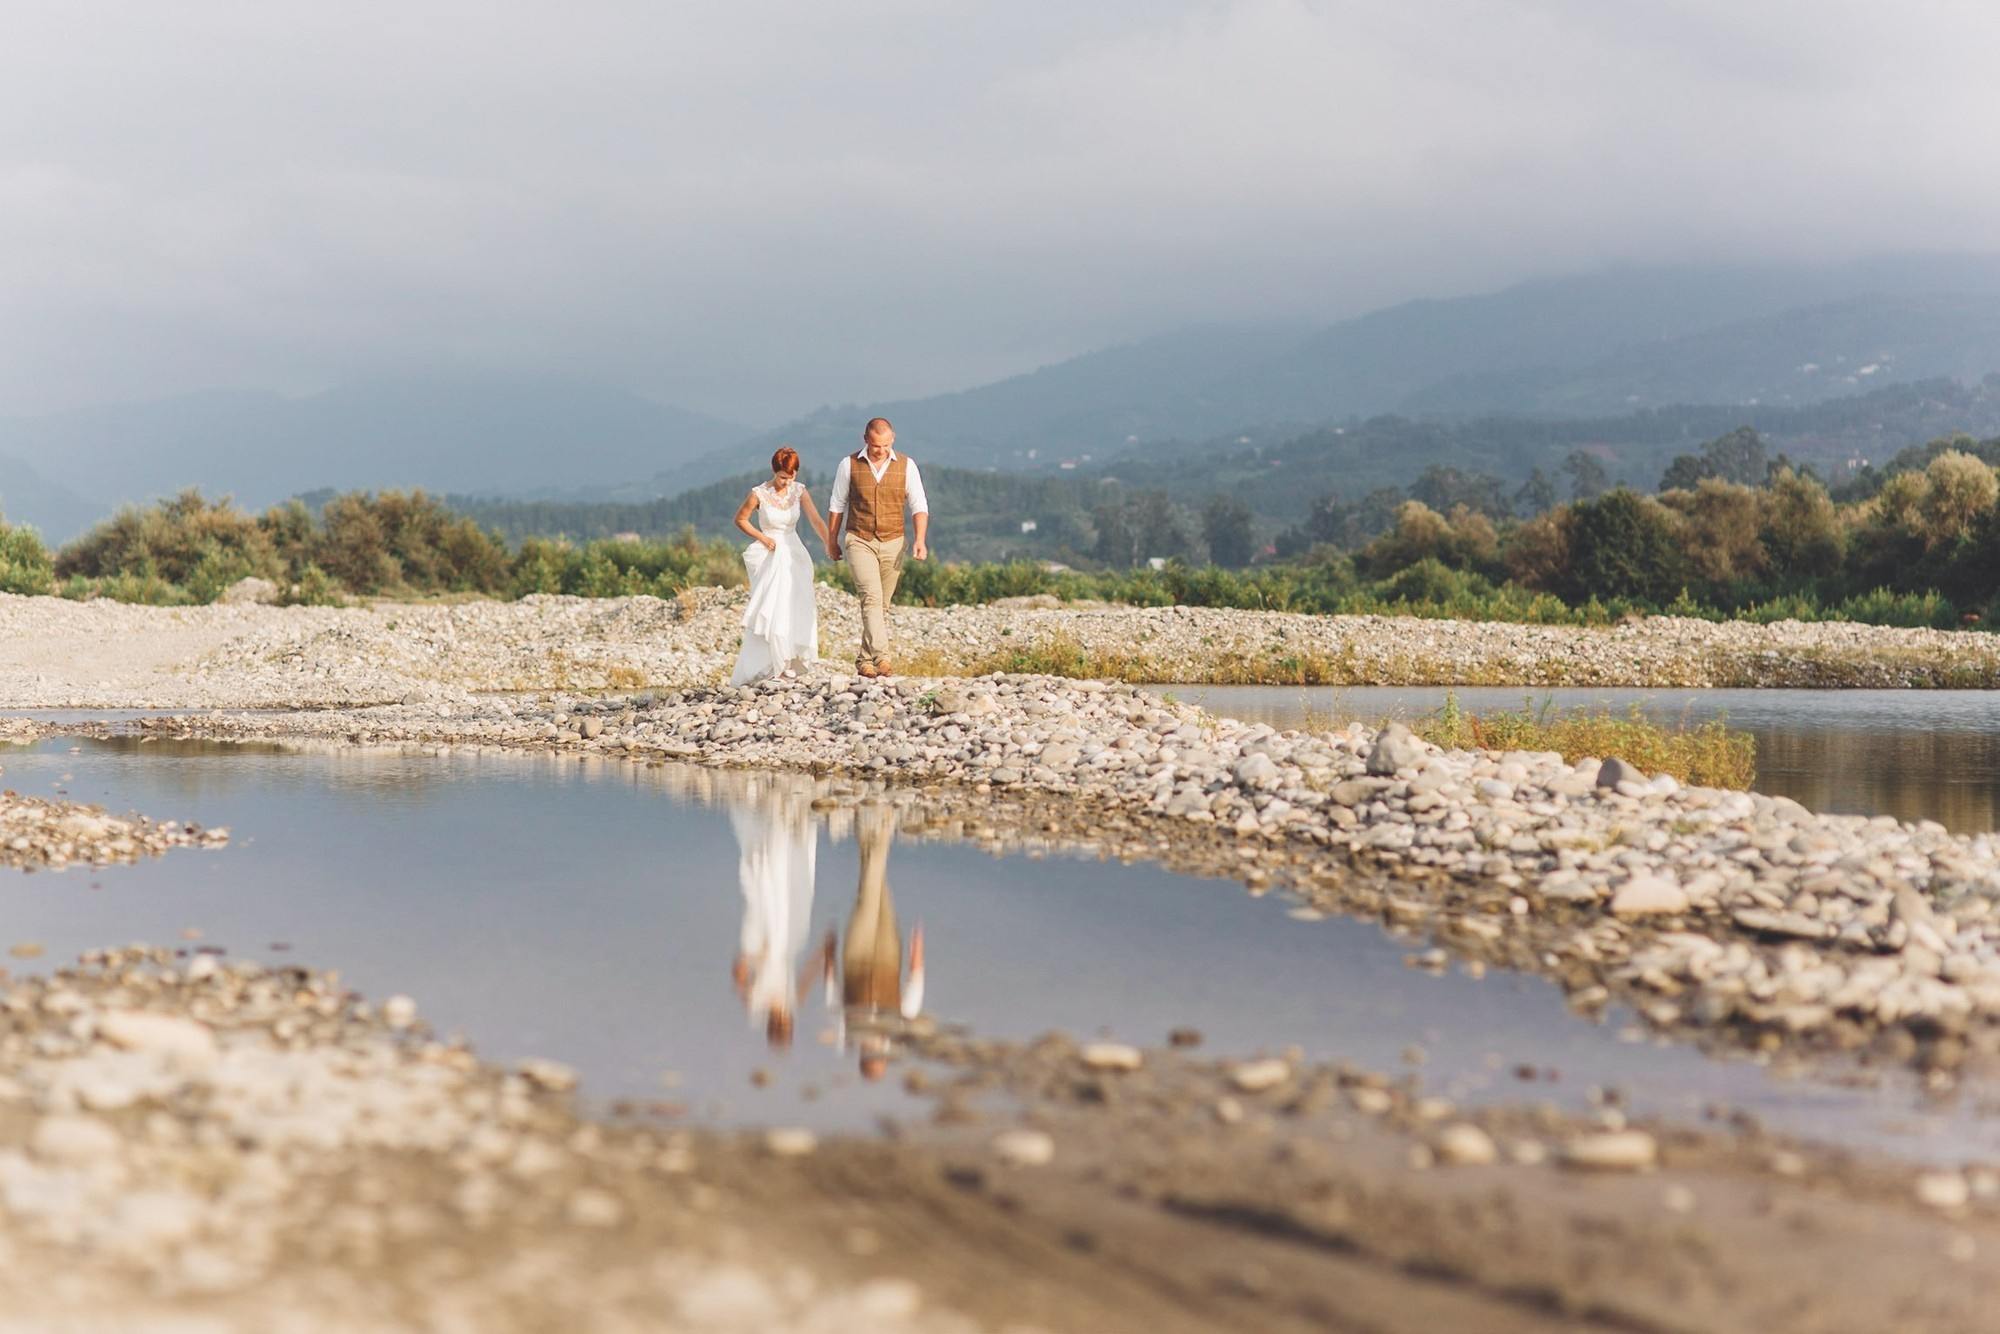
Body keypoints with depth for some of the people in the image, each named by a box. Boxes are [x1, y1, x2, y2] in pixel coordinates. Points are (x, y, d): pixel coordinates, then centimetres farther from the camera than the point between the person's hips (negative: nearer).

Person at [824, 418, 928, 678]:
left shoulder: (906, 466, 0)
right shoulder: (849, 465, -1)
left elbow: (919, 506, 0)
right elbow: (837, 505, 9)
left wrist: (920, 539, -13)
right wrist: (831, 540, 13)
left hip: (892, 544, 2)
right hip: (860, 542, -2)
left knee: (882, 605, 6)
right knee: (872, 597, -19)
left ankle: (865, 660, 17)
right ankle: (881, 657, -29)